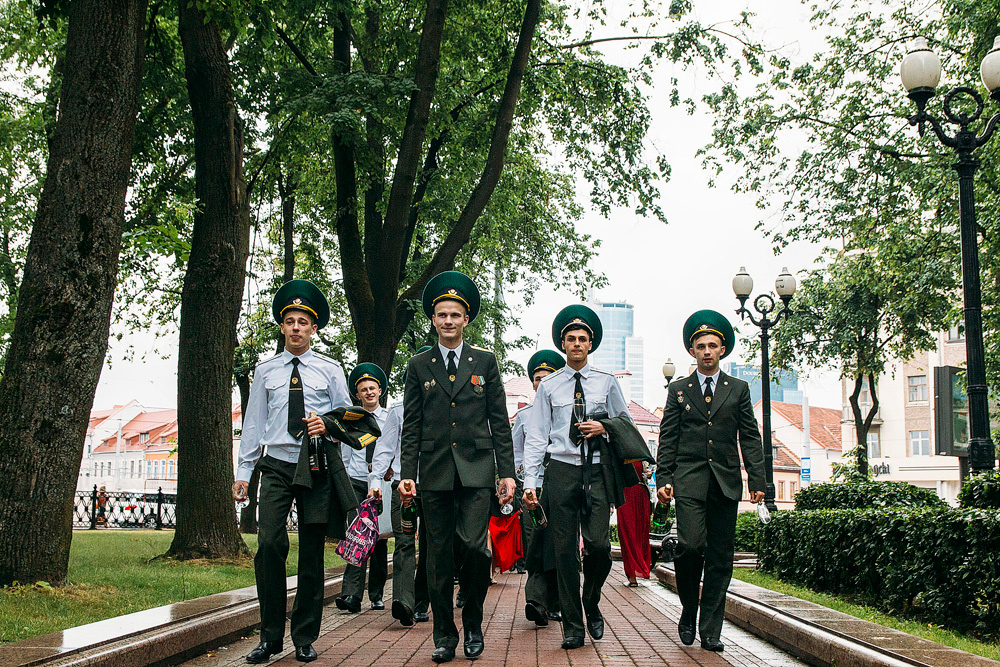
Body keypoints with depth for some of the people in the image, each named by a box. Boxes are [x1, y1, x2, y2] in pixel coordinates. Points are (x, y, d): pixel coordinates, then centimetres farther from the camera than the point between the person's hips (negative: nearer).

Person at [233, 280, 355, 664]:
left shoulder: (329, 370, 9)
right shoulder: (265, 371, 12)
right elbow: (253, 423, 13)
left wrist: (328, 426, -11)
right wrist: (243, 470, 7)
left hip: (318, 468, 0)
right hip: (277, 466, 0)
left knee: (312, 552, 2)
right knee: (269, 545, -13)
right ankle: (270, 636, -3)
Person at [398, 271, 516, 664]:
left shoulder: (485, 362, 10)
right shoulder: (418, 366, 11)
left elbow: (499, 422, 8)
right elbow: (411, 425, 9)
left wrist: (507, 472, 1)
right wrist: (407, 473, -1)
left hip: (476, 470, -1)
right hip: (435, 472, 1)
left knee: (473, 545, -14)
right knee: (439, 556, 3)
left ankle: (473, 623, 7)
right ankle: (444, 635, 13)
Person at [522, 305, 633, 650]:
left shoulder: (607, 382, 10)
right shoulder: (549, 386, 8)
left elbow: (627, 423, 17)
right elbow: (536, 437, 5)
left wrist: (604, 427, -5)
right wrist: (529, 483, -3)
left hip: (597, 470, 0)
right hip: (561, 470, 0)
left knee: (599, 544, -10)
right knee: (565, 550, -1)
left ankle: (592, 604, 18)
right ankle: (573, 625, 7)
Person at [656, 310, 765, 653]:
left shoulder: (738, 389, 13)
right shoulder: (678, 390, 11)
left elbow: (750, 438, 10)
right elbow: (667, 439, 8)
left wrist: (757, 479, 0)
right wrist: (663, 479, -1)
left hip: (726, 481, 2)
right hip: (689, 479, -1)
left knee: (720, 559, 1)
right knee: (691, 546, -17)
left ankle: (710, 631, 6)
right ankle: (688, 612, 7)